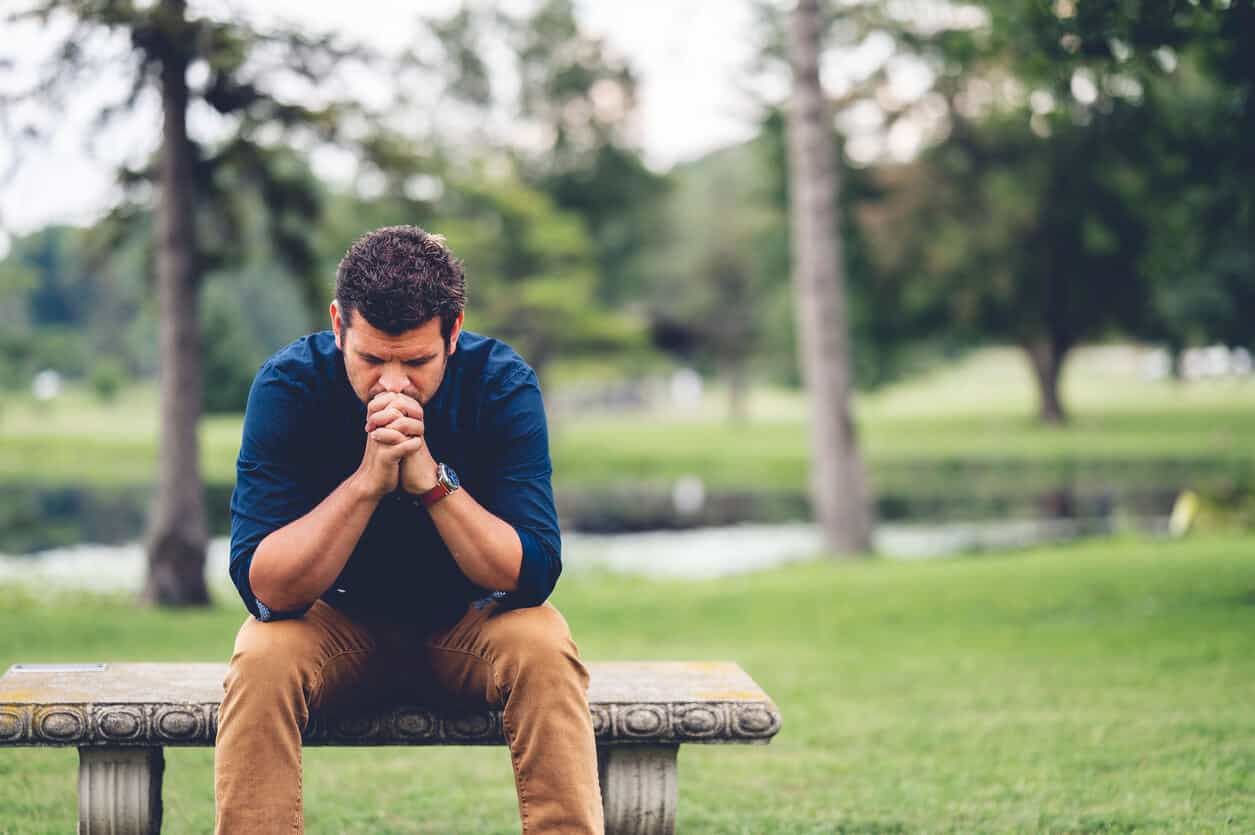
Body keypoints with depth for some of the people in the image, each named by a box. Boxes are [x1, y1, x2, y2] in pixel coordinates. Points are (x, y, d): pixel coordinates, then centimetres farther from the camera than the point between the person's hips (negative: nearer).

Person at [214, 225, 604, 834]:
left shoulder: (502, 385, -18)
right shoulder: (287, 387, -19)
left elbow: (531, 577, -23)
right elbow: (263, 588, -25)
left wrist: (429, 476, -35)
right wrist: (368, 480, -36)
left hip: (470, 624, 0)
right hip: (339, 626, 0)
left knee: (543, 648, -30)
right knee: (262, 657, -30)